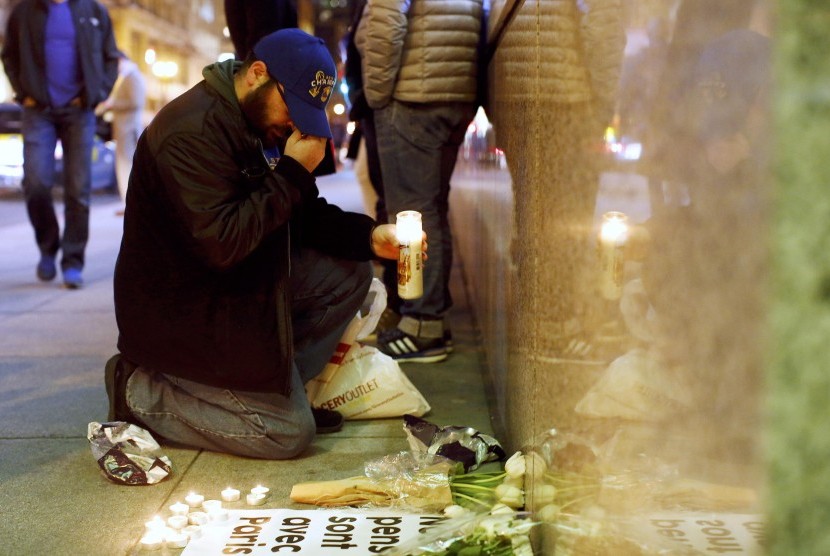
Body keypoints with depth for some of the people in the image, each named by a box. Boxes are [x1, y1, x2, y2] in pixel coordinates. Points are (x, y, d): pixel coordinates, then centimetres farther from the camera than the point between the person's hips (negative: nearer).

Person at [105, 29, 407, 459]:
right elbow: (221, 242, -33)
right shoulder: (194, 130, -25)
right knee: (290, 433, -7)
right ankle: (141, 391, 3)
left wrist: (369, 236, -9)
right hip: (184, 315, -9)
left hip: (242, 286, 10)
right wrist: (291, 173, -25)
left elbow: (305, 215, 9)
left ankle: (279, 390, 6)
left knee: (350, 271, 0)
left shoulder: (262, 123, 6)